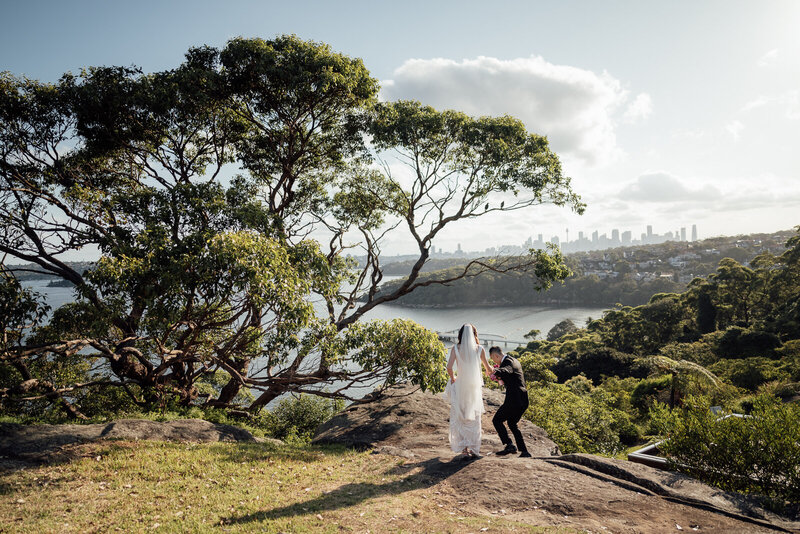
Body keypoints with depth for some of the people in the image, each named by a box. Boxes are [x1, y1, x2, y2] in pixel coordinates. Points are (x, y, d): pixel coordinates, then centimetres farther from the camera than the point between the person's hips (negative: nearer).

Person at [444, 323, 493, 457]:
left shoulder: (456, 348, -4)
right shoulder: (479, 349, -2)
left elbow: (449, 367, -13)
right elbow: (488, 369, 7)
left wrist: (452, 378, 6)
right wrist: (490, 371, 30)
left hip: (460, 386, 0)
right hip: (475, 387, 0)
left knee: (459, 417, 11)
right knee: (474, 419, 10)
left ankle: (464, 446, 3)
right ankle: (474, 449, 9)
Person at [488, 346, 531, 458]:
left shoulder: (508, 361, -12)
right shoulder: (514, 361, 19)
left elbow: (507, 370, -35)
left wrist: (496, 372, -46)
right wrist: (500, 377, 18)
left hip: (514, 399, -10)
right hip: (523, 400, 10)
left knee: (497, 420, -3)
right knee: (512, 424, 22)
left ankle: (509, 445, -10)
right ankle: (524, 451, 19)